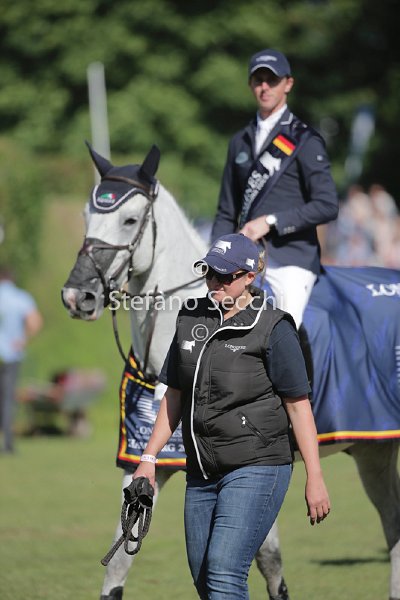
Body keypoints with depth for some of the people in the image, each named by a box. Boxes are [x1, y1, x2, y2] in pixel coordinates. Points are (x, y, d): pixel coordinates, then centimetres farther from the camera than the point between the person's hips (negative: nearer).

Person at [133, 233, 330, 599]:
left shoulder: (272, 328, -7)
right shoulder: (191, 320, 11)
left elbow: (298, 405, -7)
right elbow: (174, 397, 18)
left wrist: (315, 478, -10)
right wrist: (149, 458, 12)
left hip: (256, 470, -7)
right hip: (202, 473, 7)